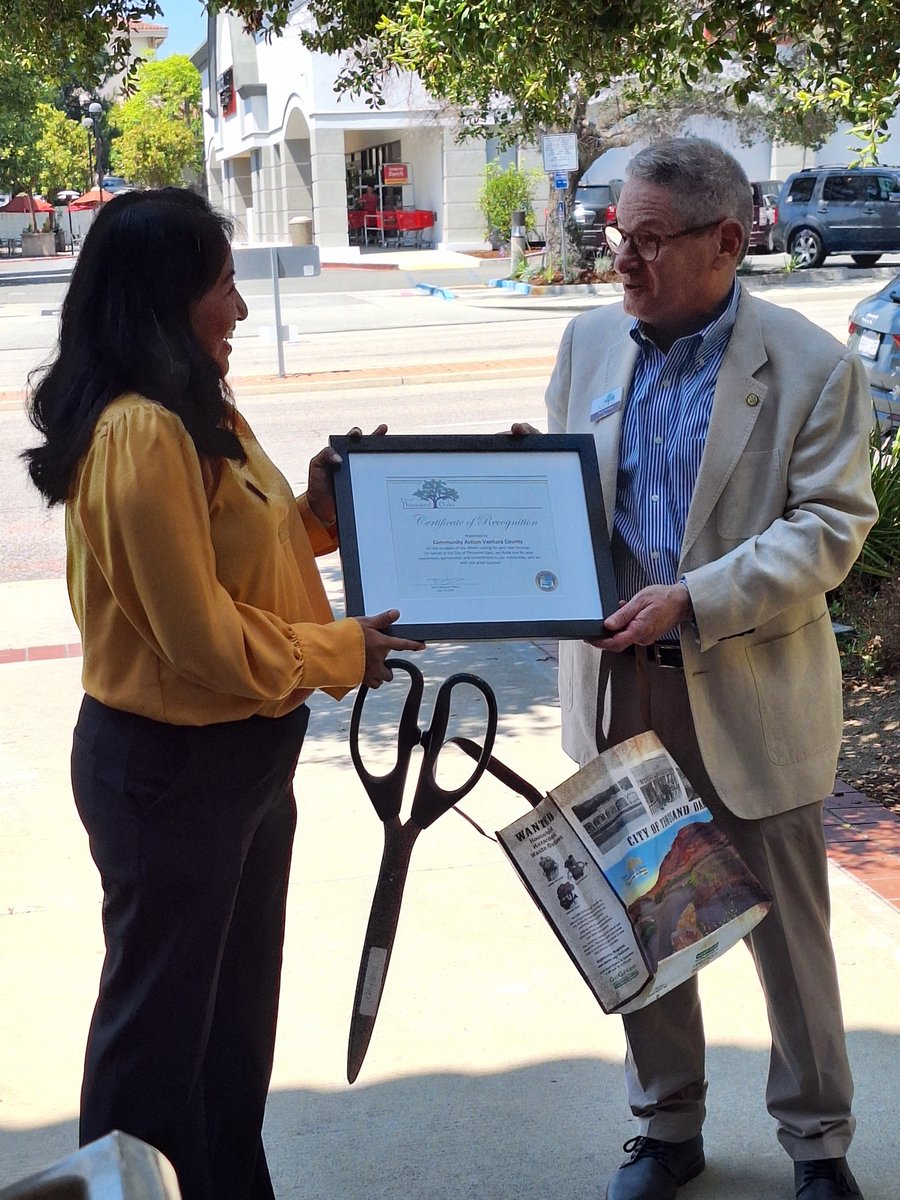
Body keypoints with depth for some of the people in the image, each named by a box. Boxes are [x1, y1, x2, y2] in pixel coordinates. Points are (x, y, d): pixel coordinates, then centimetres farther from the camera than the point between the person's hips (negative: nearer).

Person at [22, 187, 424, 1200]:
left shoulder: (193, 413, 7)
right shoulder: (140, 434, -24)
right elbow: (204, 639, -25)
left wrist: (319, 507, 1)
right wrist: (342, 652, -12)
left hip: (238, 751, 10)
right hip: (170, 767, -10)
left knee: (236, 1005, 22)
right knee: (160, 1018, 8)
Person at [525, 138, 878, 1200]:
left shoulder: (811, 365, -10)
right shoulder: (589, 344, 5)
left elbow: (829, 527, -14)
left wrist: (693, 599, -24)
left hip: (750, 700, -4)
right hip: (619, 685, 4)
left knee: (787, 932, 10)